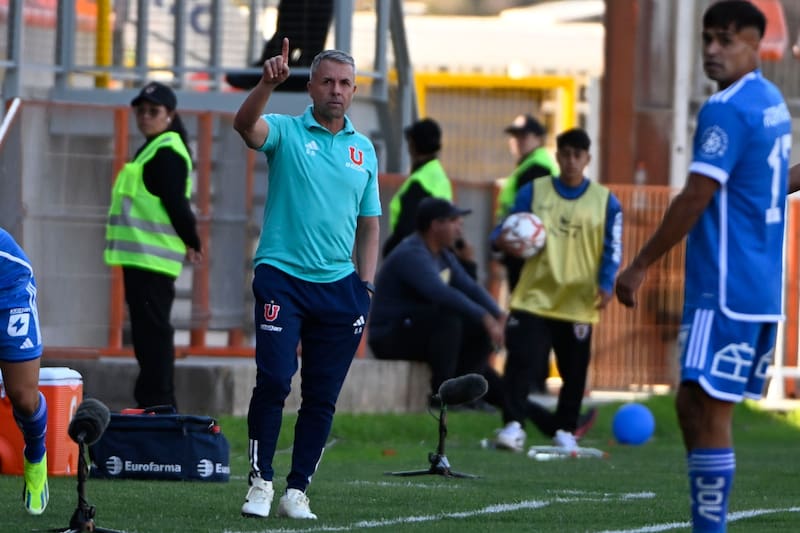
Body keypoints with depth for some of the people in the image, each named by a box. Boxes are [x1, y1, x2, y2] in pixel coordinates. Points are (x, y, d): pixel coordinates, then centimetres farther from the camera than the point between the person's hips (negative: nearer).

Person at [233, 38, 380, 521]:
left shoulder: (364, 150, 13)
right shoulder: (287, 132, 1)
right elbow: (245, 125, -22)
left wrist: (365, 286, 8)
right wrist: (268, 83, -40)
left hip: (339, 284, 4)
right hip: (282, 277, -4)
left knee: (323, 397, 4)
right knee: (273, 380, -13)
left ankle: (297, 492, 11)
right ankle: (260, 482, -2)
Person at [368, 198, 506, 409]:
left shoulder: (444, 255, 11)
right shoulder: (411, 255, -22)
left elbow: (470, 287, 4)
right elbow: (442, 294, -35)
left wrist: (498, 315, -12)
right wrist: (485, 318, -37)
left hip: (418, 332, 10)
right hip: (390, 338, -10)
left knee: (480, 332, 3)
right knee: (449, 318, -32)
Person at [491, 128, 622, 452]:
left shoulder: (604, 201, 5)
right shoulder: (533, 192, 5)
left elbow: (612, 249, 4)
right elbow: (509, 230, 6)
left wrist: (605, 284, -11)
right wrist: (502, 240, -18)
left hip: (579, 303, 1)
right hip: (534, 297, -1)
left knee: (574, 370, 5)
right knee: (521, 359, -14)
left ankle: (565, 430, 19)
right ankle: (513, 425, -12)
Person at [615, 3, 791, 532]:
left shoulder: (727, 110, -14)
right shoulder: (773, 103, 16)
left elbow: (696, 197, -17)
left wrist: (641, 265, -12)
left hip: (726, 290, -10)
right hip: (763, 286, 10)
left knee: (708, 409, -9)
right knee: (694, 404, 13)